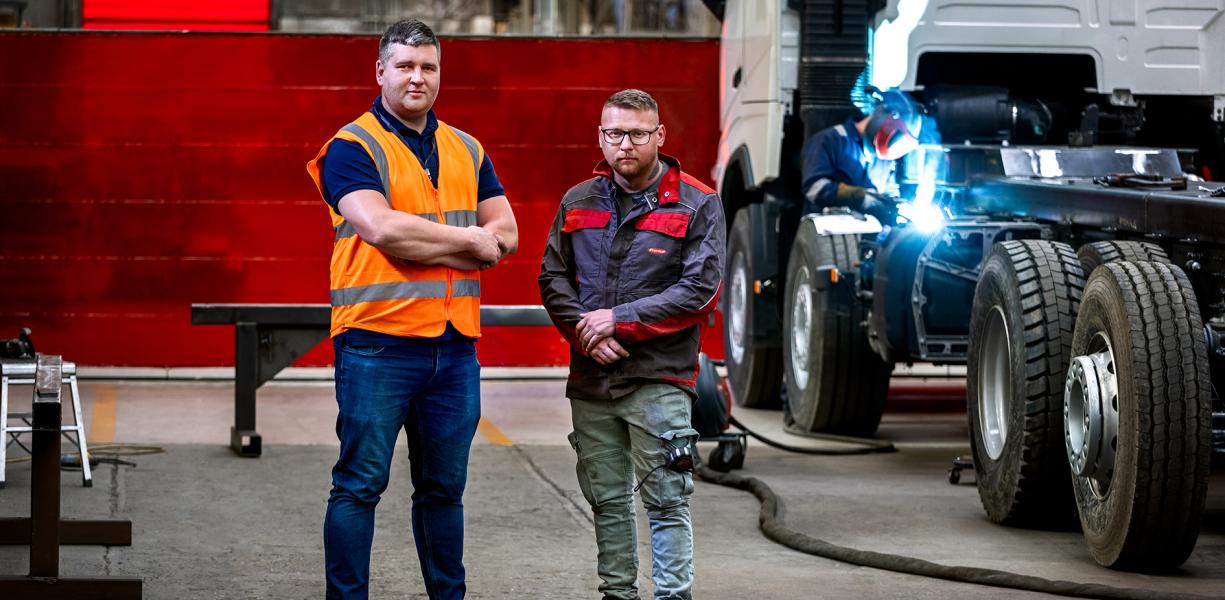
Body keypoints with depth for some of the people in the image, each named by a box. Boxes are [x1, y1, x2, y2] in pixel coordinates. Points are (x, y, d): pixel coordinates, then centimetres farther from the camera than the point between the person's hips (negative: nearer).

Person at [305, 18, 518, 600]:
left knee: (443, 487, 12)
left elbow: (505, 234, 8)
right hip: (377, 342, -5)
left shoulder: (467, 151, 16)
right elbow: (379, 227, -18)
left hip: (454, 344, 5)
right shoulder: (353, 147, -3)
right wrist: (467, 238, -8)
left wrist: (421, 245, -7)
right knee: (360, 483, -3)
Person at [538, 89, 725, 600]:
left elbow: (700, 289, -10)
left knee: (666, 501, -3)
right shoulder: (578, 202, 11)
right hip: (590, 382, 5)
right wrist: (584, 333, -7)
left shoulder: (697, 205, -3)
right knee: (607, 500, 12)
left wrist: (620, 320, -13)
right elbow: (553, 277, 11)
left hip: (658, 380, -5)